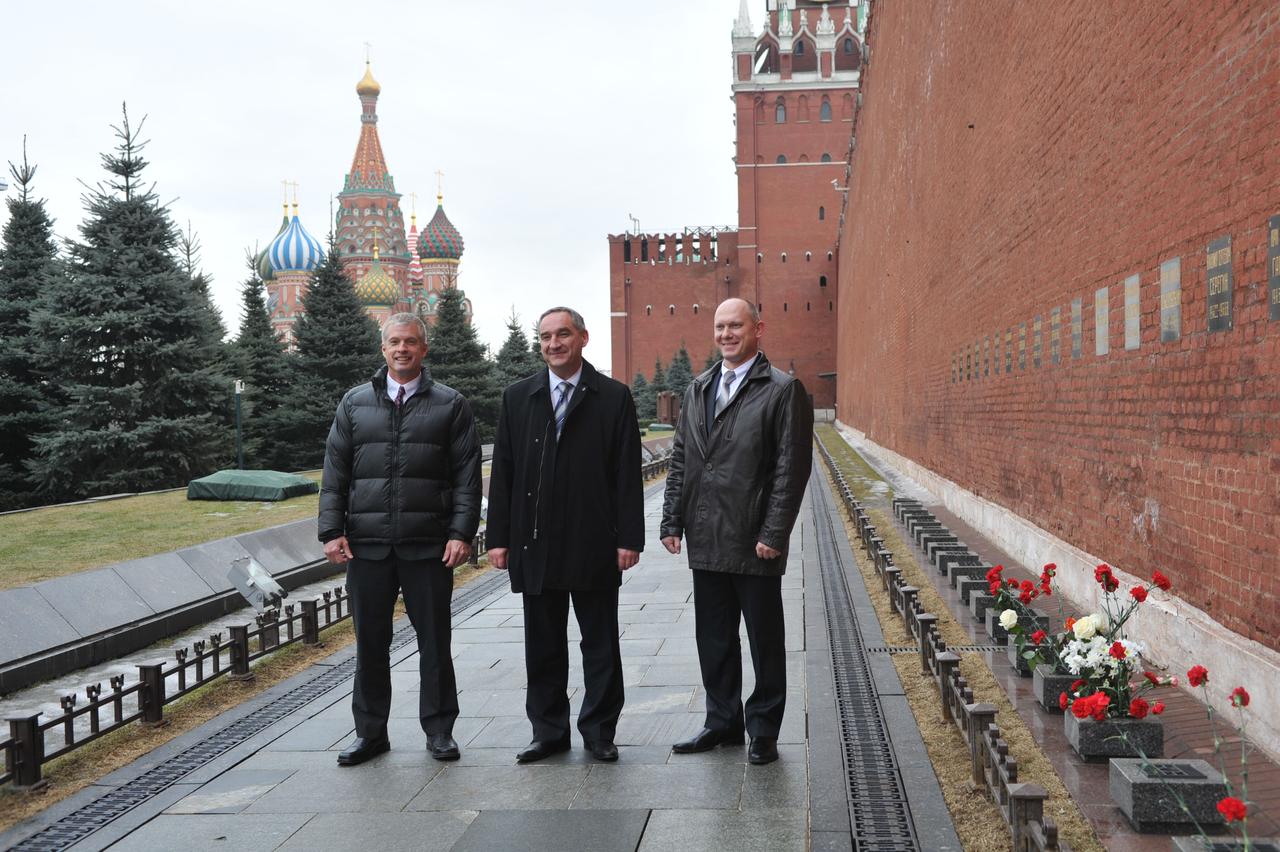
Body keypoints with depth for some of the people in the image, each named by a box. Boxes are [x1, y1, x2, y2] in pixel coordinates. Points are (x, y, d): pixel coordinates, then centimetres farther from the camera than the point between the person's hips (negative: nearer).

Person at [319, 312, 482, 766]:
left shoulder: (450, 405, 4)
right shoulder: (355, 402, 11)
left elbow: (467, 474, 1)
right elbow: (335, 471, 9)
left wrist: (462, 532, -8)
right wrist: (332, 530, 0)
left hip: (428, 546, -2)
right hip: (367, 544, 2)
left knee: (435, 641, 6)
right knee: (369, 642, 9)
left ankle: (439, 730, 19)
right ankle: (370, 732, 22)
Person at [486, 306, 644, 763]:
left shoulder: (613, 397, 1)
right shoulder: (517, 398, 8)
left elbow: (627, 474, -2)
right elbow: (502, 472, 6)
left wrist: (629, 537, -8)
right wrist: (498, 537, 1)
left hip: (594, 545, -2)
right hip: (534, 544, 2)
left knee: (600, 646, 7)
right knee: (543, 646, 11)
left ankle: (599, 731, 19)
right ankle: (548, 731, 22)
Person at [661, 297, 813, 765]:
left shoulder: (783, 390, -7)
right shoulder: (698, 389, 12)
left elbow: (792, 468, -11)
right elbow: (680, 460, 13)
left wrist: (774, 534, -15)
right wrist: (672, 522, 6)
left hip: (754, 542, -6)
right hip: (706, 539, 6)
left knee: (765, 640, 7)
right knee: (713, 639, 15)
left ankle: (763, 730, 20)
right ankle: (722, 722, 29)